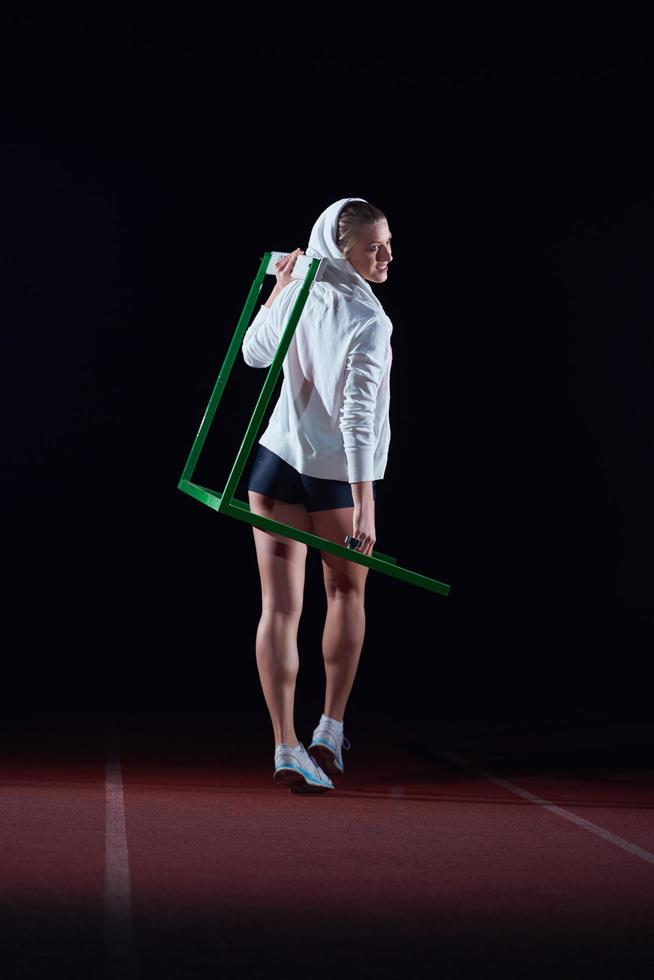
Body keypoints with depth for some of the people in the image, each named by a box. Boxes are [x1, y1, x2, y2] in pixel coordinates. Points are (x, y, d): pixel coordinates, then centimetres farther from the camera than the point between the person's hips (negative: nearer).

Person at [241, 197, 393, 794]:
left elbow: (254, 353, 19)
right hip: (337, 475, -3)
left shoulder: (295, 295, -1)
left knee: (281, 605, -1)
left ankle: (287, 748, -8)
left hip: (276, 459, 3)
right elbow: (357, 415, -26)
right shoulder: (369, 322, -18)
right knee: (347, 592, 21)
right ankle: (330, 731, 23)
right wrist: (364, 505, -28)